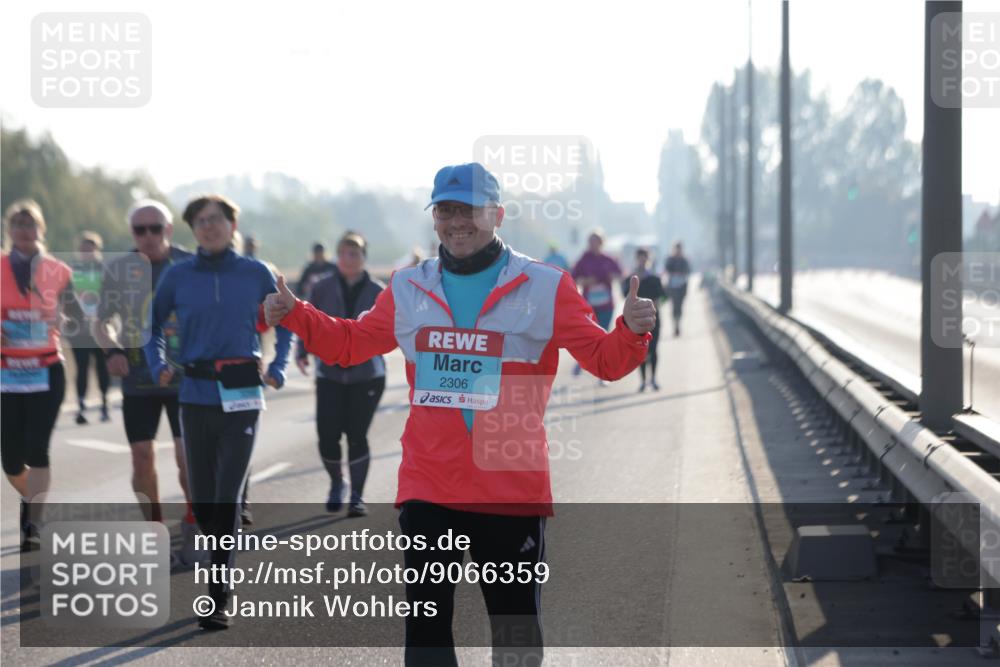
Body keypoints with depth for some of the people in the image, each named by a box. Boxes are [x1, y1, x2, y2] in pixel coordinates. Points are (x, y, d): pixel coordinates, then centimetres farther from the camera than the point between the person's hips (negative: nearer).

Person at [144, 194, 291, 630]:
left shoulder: (255, 274, 1)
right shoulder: (178, 276, 3)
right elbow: (153, 324, 17)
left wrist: (277, 367, 2)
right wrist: (158, 365, 2)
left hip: (242, 397, -2)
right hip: (195, 397, 2)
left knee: (227, 497, -9)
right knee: (201, 500, 7)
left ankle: (218, 598, -5)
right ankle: (221, 564, 33)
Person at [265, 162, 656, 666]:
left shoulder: (545, 287, -3)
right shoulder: (408, 288, 7)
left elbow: (605, 360, -3)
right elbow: (350, 343, 19)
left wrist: (632, 332, -23)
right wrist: (294, 315, 6)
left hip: (514, 488, -2)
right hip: (427, 489, 3)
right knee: (425, 622, 5)